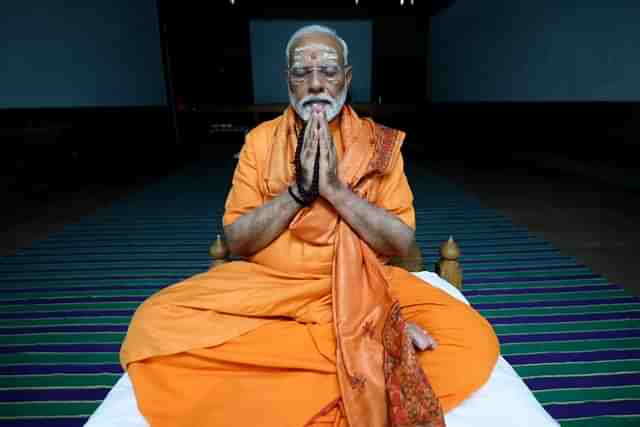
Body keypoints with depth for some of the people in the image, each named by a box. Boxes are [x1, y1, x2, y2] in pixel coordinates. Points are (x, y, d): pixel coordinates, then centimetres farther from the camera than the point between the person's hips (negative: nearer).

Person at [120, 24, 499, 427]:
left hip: (361, 287, -2)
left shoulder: (380, 142, 1)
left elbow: (401, 243, -6)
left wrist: (335, 188, -17)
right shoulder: (261, 139, 3)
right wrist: (299, 189, -16)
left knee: (474, 337, -22)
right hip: (265, 286, 4)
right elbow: (237, 241, -3)